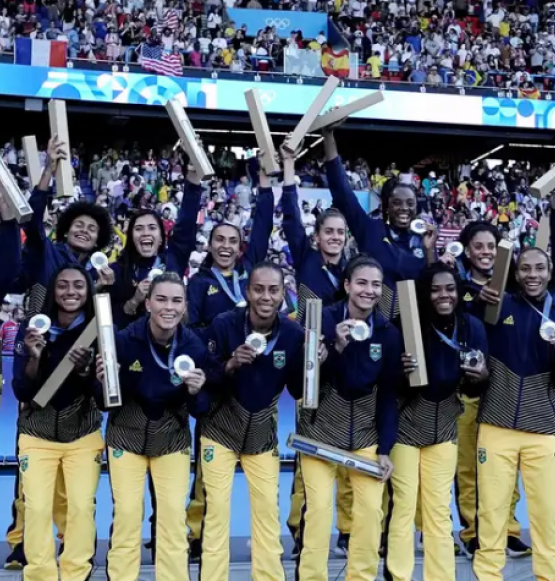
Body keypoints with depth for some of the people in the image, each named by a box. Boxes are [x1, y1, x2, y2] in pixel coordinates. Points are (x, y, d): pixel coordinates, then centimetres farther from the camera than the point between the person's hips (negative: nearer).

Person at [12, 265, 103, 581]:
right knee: (37, 508, -7)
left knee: (82, 507, -6)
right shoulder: (32, 328, -6)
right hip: (37, 433, 0)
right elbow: (21, 392, -8)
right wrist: (34, 357, -26)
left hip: (84, 434, 0)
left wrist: (85, 368, -28)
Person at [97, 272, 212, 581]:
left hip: (172, 437, 2)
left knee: (174, 514, 1)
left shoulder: (195, 346, -15)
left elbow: (198, 409, -6)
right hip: (127, 434, -1)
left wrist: (195, 392, -27)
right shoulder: (124, 339, -21)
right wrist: (103, 380, -32)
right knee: (127, 513, 0)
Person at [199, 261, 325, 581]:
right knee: (217, 508, 0)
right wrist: (231, 364, -33)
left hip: (263, 433, 2)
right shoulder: (224, 325, -19)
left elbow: (298, 391, -5)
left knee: (268, 508, 7)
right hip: (220, 430, -2)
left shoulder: (293, 333, -12)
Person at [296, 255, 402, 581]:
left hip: (366, 436, 2)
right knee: (319, 509, -5)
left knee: (371, 510, -1)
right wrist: (336, 348, -27)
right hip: (319, 433, -2)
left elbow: (389, 394, 2)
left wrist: (385, 448, -1)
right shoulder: (324, 320, -9)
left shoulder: (389, 333, -1)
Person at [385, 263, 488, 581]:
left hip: (444, 426, 3)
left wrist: (481, 376, -17)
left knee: (440, 509, 10)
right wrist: (401, 371, -33)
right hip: (405, 424, -3)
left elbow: (473, 388, 4)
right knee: (403, 505, 0)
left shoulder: (472, 326, -6)